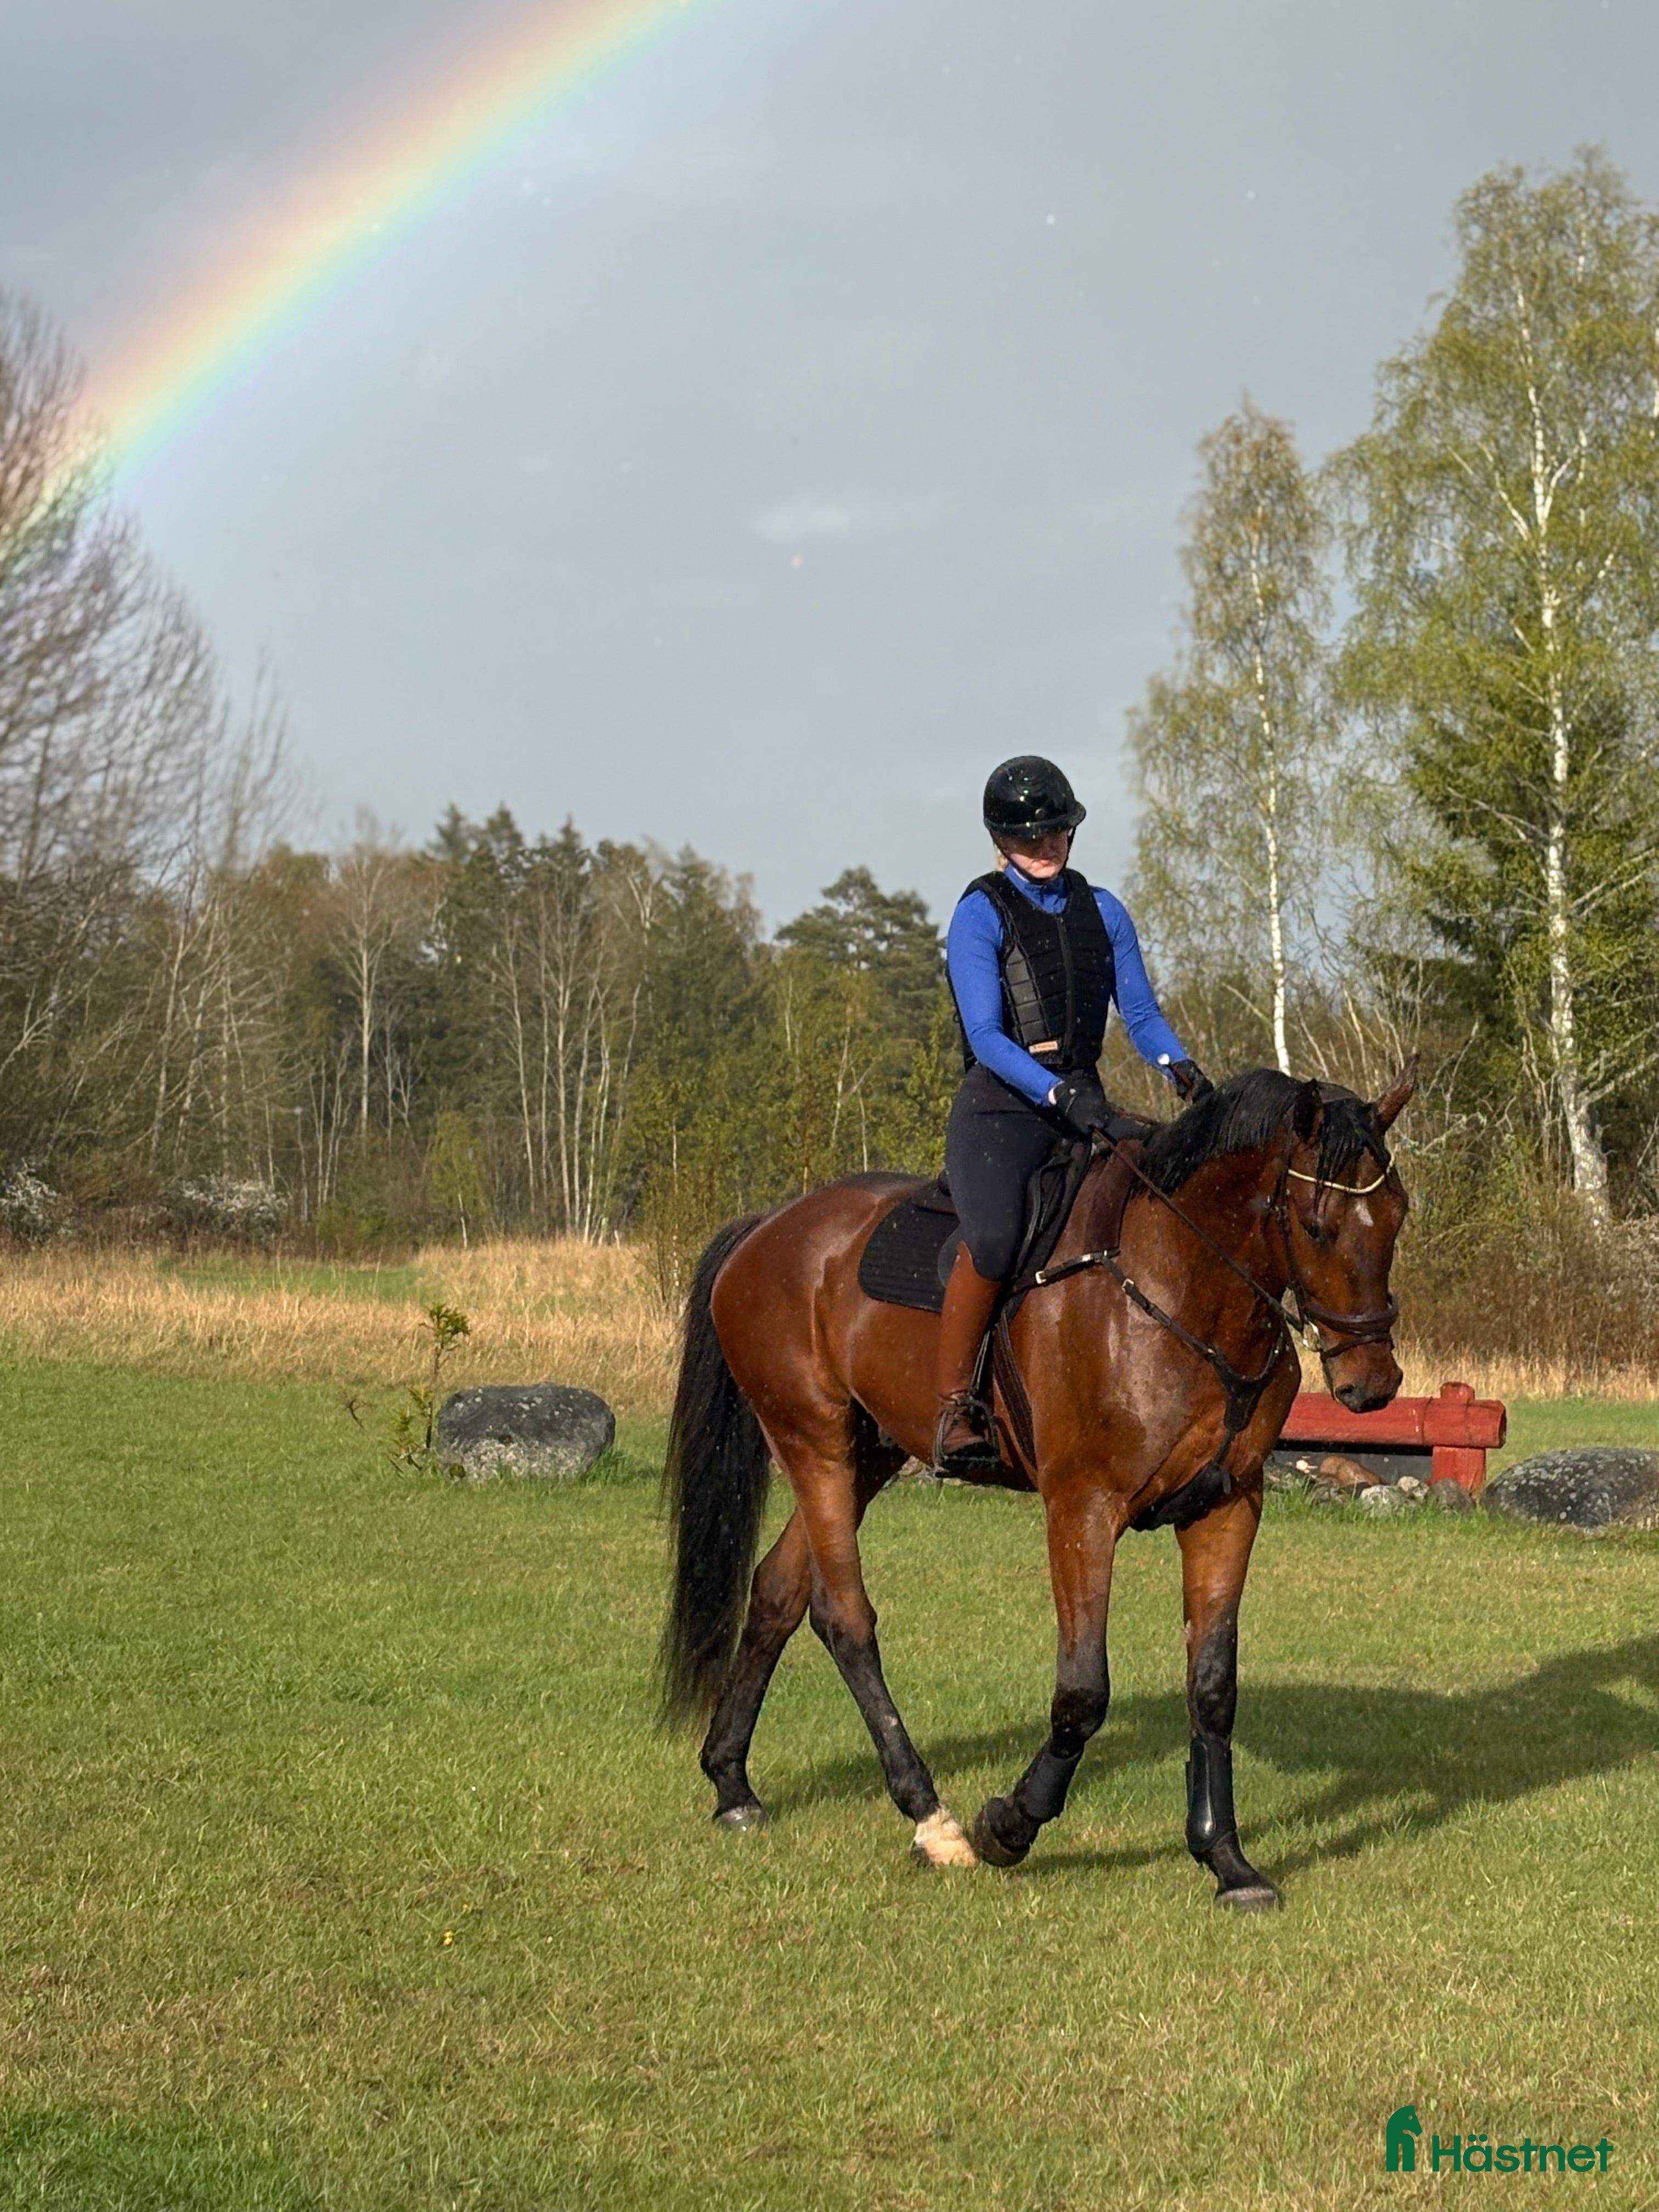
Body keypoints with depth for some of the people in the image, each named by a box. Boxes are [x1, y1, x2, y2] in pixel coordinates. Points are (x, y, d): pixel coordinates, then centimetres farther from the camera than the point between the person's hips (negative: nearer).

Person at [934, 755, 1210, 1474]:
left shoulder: (1102, 912, 14)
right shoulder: (981, 914, -3)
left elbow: (1141, 1014, 13)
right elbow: (986, 1036, -12)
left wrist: (1180, 1066, -9)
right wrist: (1059, 1094, -26)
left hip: (1087, 1106, 6)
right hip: (1000, 1109, -6)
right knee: (996, 1237, -32)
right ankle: (953, 1407, -21)